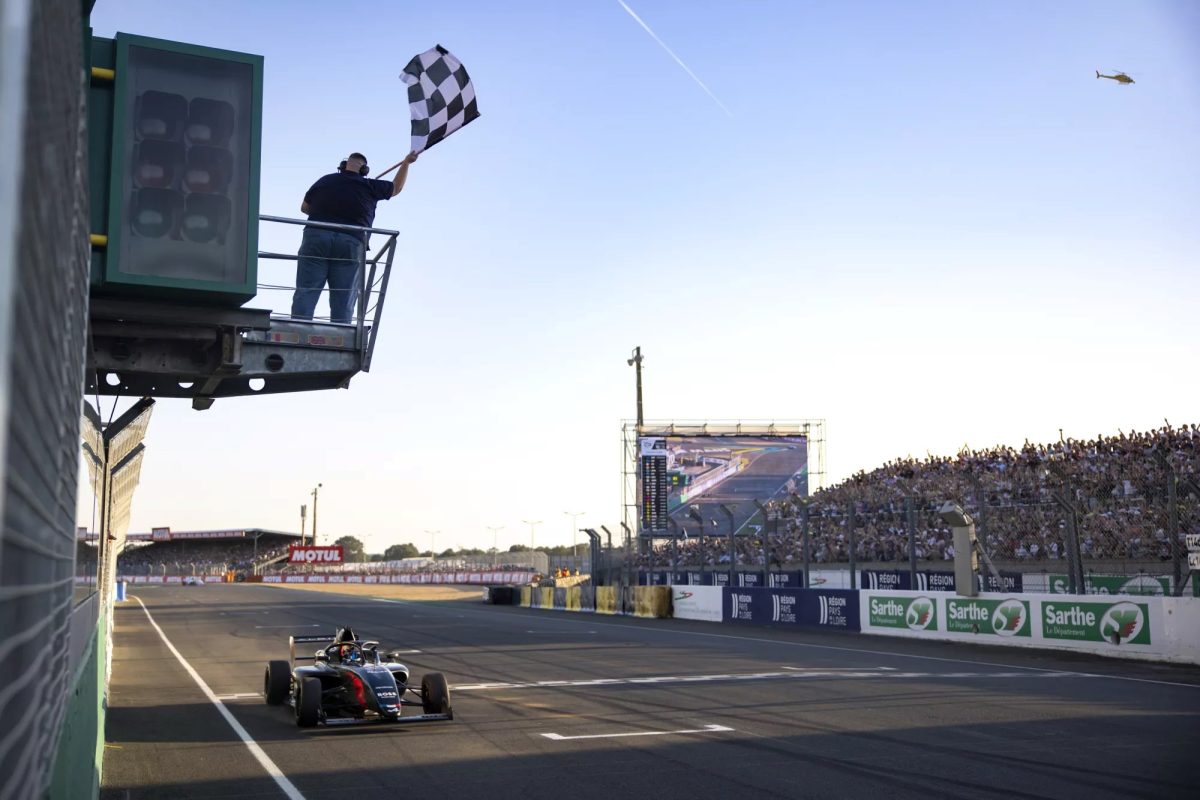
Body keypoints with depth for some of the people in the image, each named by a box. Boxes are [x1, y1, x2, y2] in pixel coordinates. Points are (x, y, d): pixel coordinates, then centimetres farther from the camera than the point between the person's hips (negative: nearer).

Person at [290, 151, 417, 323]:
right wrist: (406, 163, 40)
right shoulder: (369, 187, 10)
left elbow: (304, 208, 22)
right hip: (351, 243, -1)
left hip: (316, 237, 1)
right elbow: (396, 187, 28)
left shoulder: (325, 180, 13)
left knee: (305, 293, -3)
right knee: (343, 302, 2)